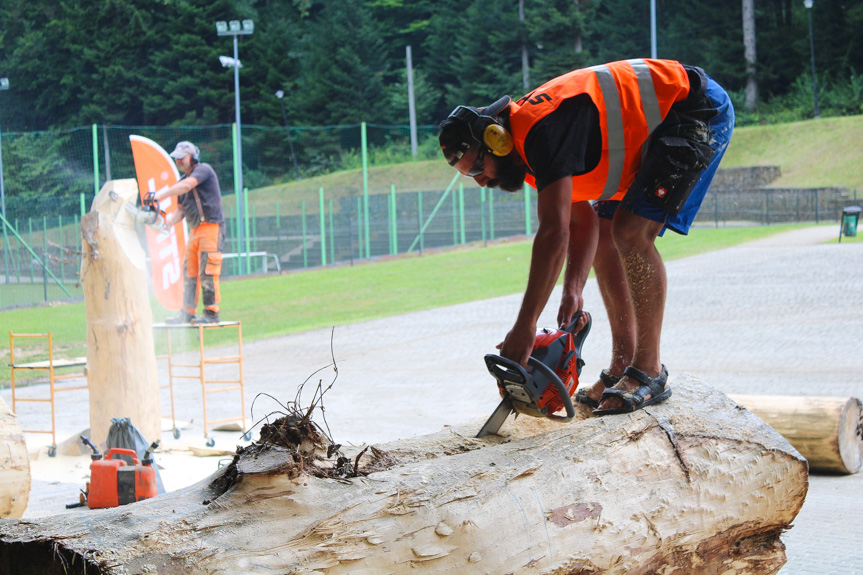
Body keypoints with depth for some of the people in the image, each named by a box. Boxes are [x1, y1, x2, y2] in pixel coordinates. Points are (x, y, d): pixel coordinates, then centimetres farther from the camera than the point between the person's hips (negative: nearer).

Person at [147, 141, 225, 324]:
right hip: (195, 230, 9)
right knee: (189, 273, 7)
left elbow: (186, 186, -23)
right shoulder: (183, 180, 19)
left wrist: (159, 196, -25)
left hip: (211, 228, -9)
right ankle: (188, 314, 11)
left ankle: (212, 312, -9)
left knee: (207, 272, -12)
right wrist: (171, 219, -4)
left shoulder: (204, 170, -6)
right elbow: (181, 210, 18)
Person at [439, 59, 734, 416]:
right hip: (653, 129, 10)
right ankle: (622, 365, 12)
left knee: (632, 233, -19)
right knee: (604, 237, 7)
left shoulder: (542, 131, -28)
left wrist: (524, 328, -31)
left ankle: (649, 372, -13)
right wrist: (573, 292, -7)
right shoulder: (526, 150, 3)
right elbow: (582, 224, 7)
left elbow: (554, 233, -33)